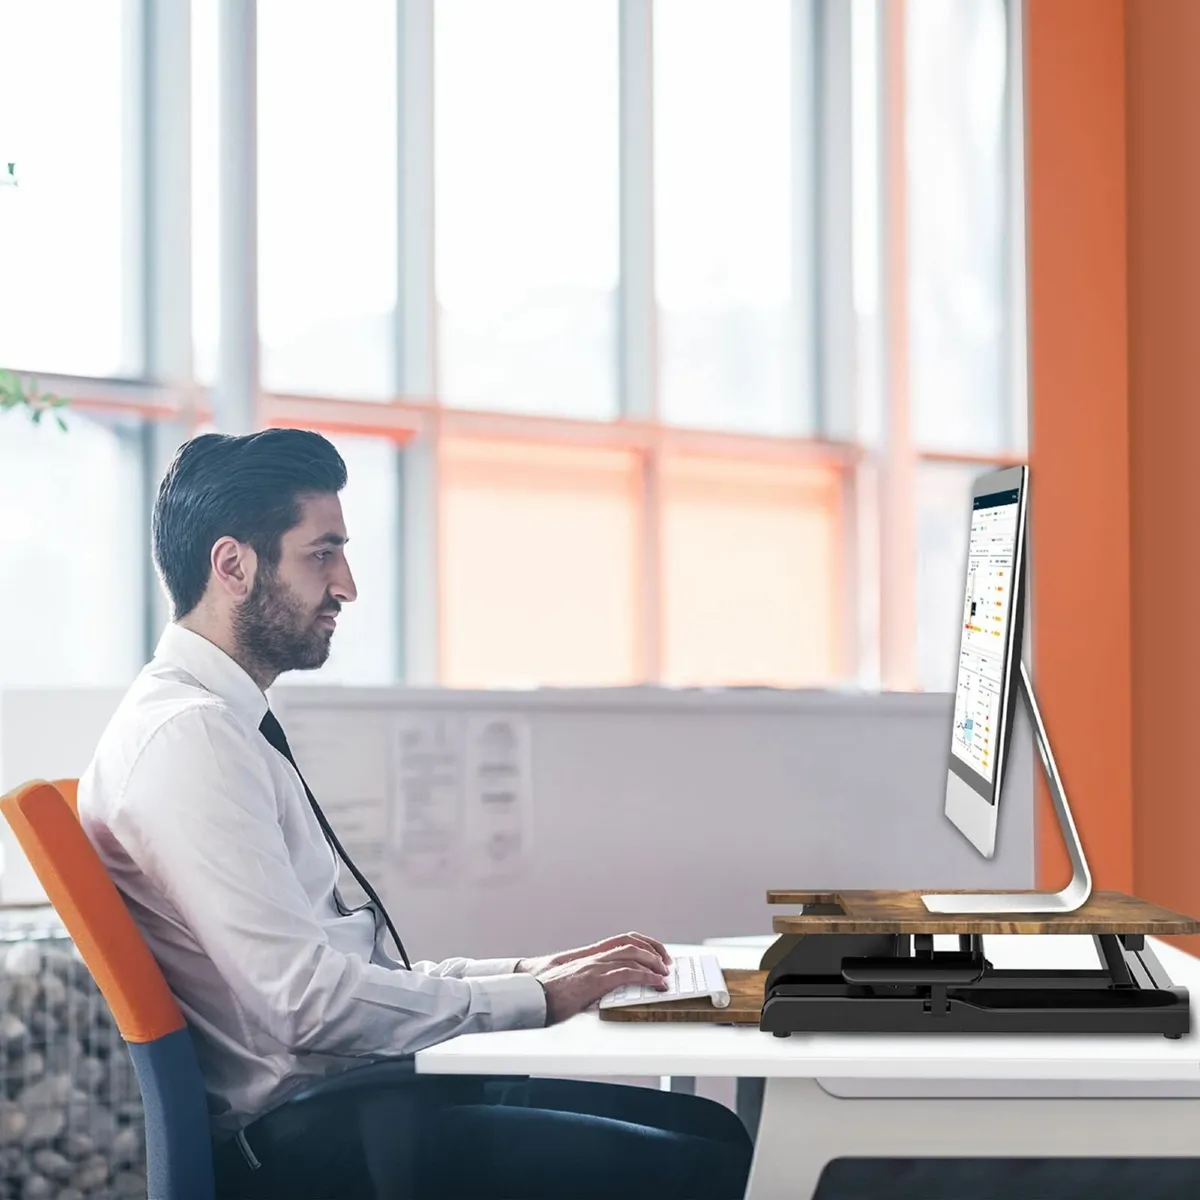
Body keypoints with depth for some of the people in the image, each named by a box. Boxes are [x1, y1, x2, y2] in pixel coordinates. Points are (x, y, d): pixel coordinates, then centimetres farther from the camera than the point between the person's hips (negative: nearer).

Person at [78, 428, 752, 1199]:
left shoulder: (227, 726, 15)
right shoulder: (187, 735, -16)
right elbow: (307, 999, -22)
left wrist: (527, 971, 7)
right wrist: (533, 999, -12)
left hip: (342, 1101, 10)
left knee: (710, 1130, 5)